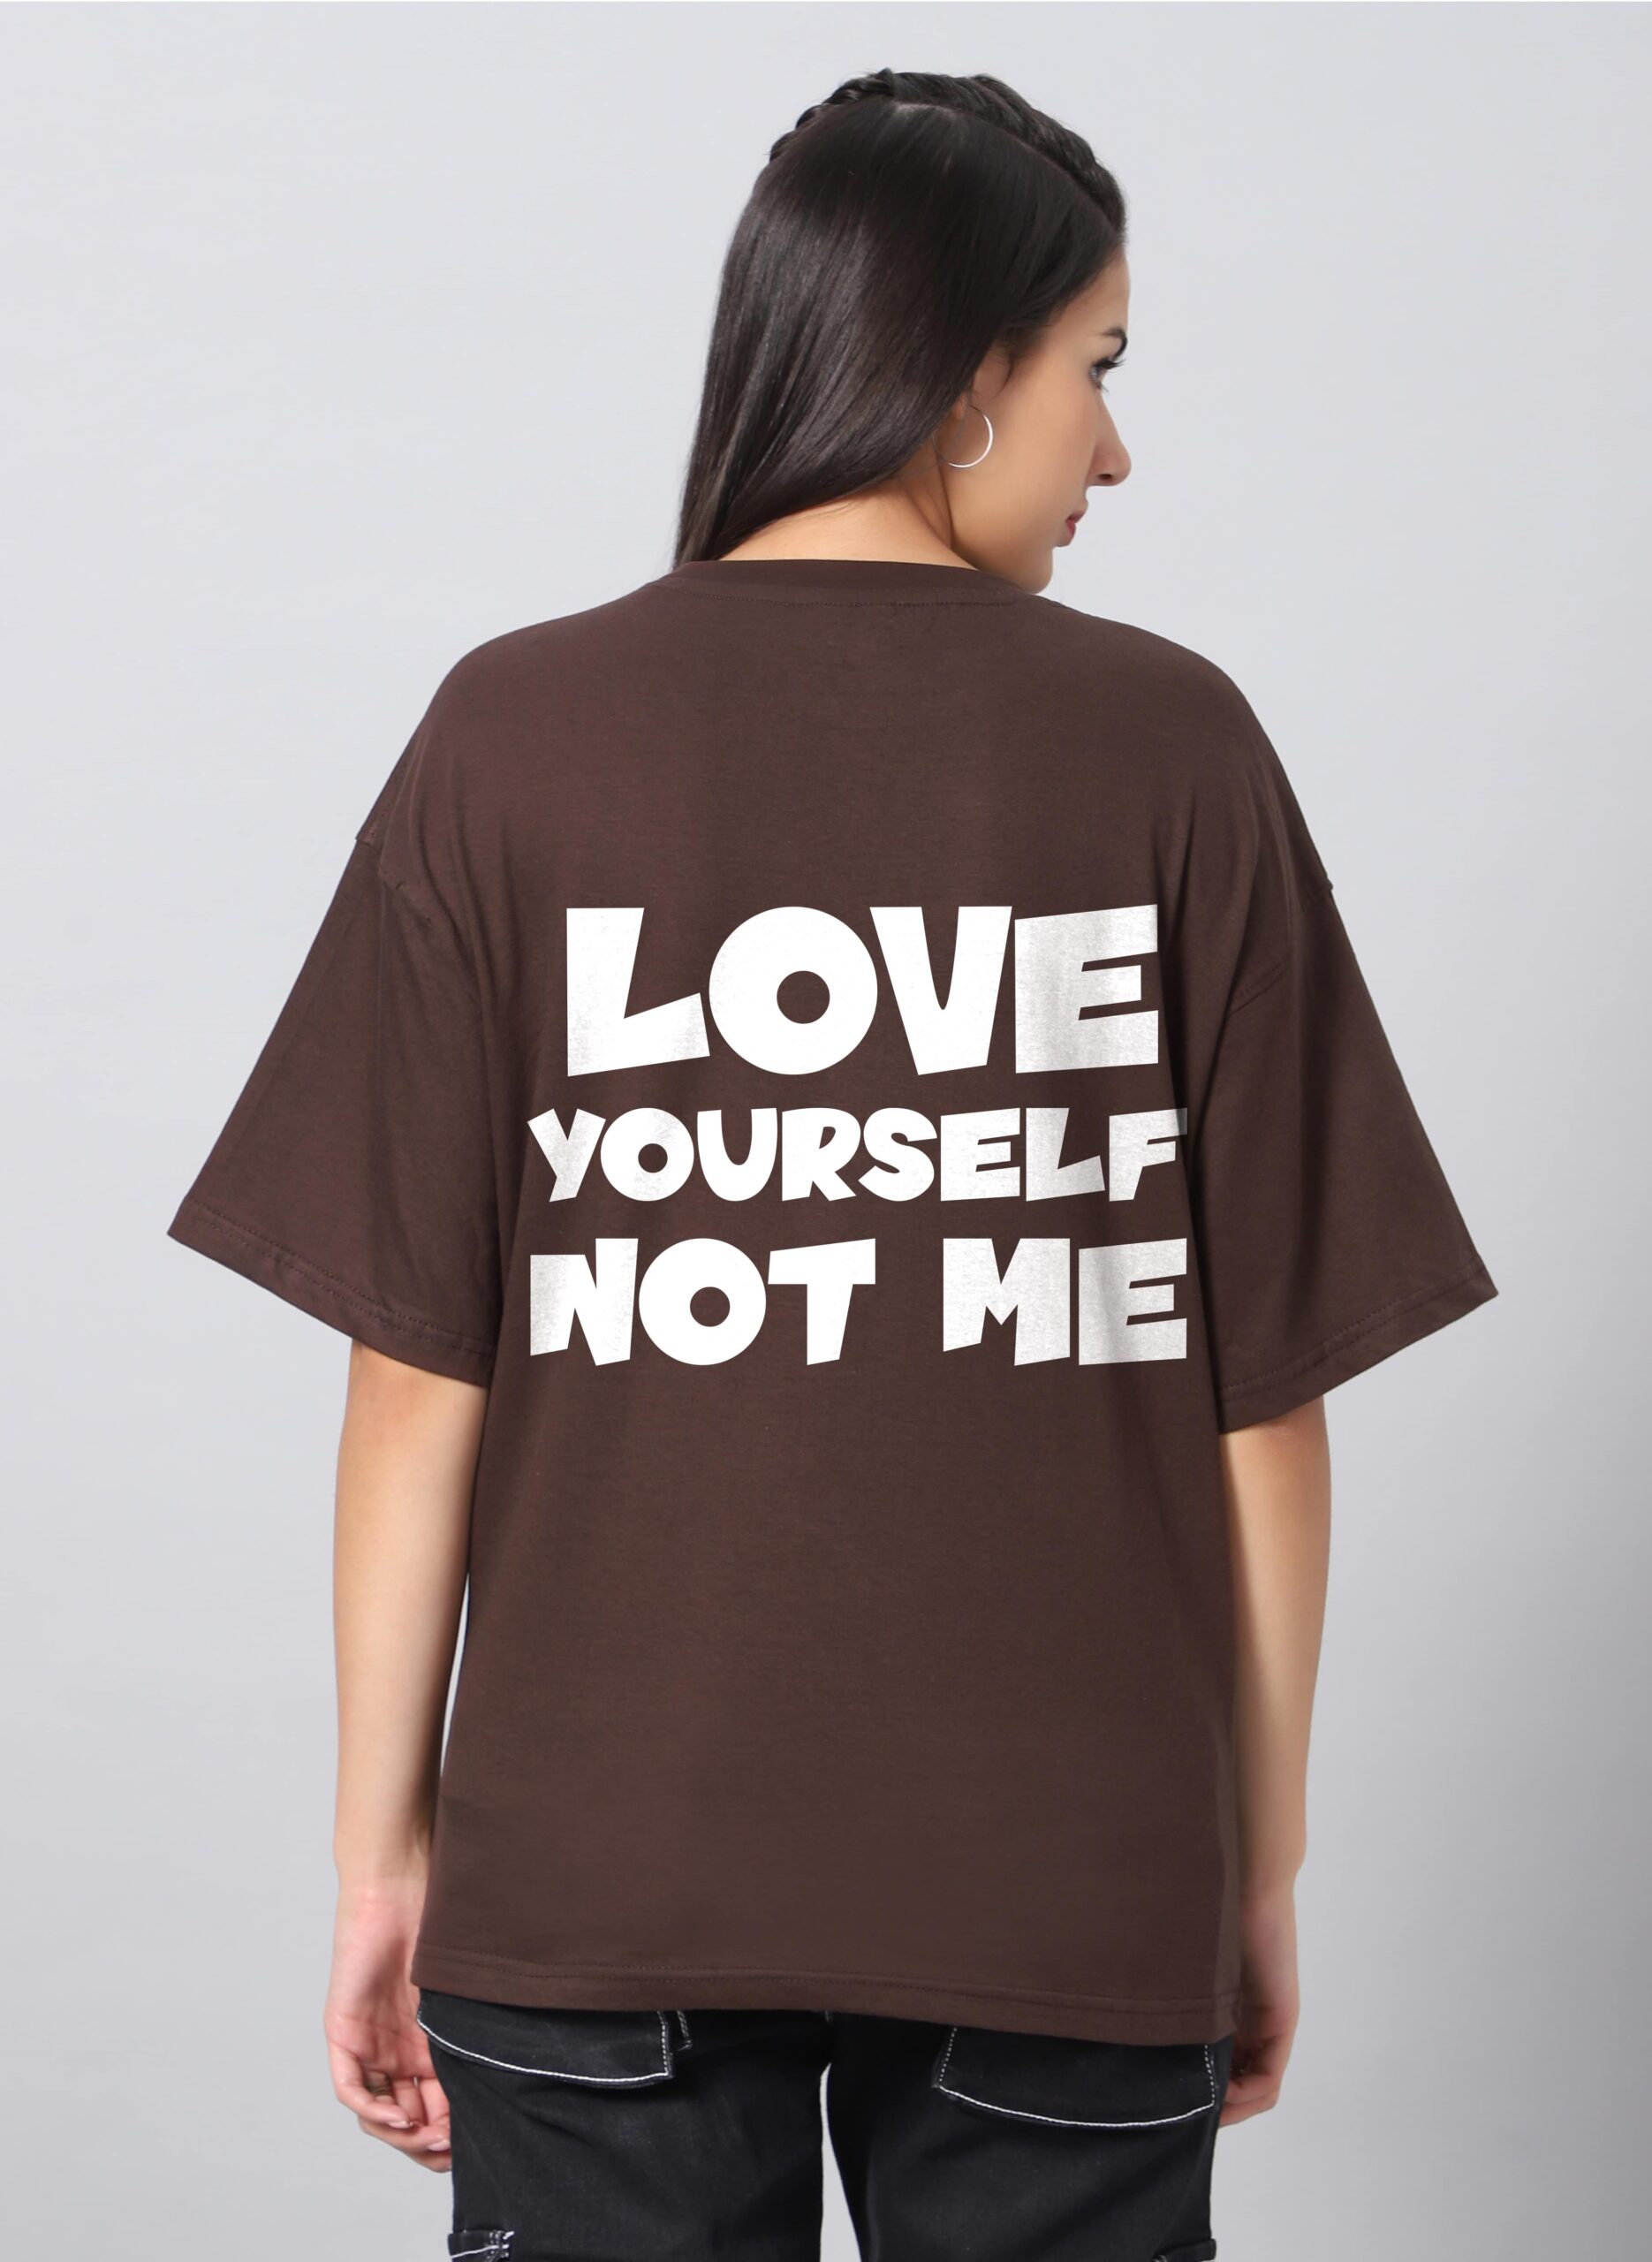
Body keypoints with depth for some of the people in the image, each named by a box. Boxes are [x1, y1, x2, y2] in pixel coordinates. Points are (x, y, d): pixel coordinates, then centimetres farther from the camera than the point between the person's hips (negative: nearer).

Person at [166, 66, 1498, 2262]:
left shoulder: (513, 735, -4)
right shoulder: (1170, 746, -5)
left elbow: (418, 1368, -5)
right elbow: (1268, 1392, -2)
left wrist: (385, 1841, 5)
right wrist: (1263, 1858, 9)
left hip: (596, 1879, 1)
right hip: (1072, 1889, 0)